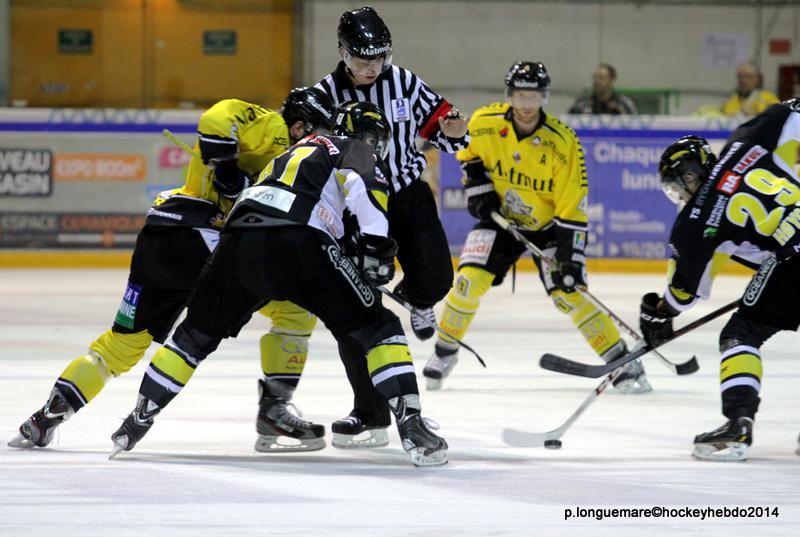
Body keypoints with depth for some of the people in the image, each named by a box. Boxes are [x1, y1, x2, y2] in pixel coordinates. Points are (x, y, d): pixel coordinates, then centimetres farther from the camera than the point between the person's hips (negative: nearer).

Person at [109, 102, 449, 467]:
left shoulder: (291, 154, 40)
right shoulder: (347, 149, 17)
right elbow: (366, 186, -7)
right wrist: (376, 249, -4)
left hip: (237, 242, 6)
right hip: (296, 244, -6)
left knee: (197, 335, 27)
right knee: (377, 328, 2)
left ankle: (137, 422, 33)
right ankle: (411, 428, -12)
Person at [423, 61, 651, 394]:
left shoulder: (562, 142, -25)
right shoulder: (484, 123, -17)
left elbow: (573, 206, -22)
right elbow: (467, 153, 9)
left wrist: (571, 258, -25)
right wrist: (478, 188, -4)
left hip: (547, 225, -2)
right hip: (500, 217, 2)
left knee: (569, 293, -14)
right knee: (470, 279, -15)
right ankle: (444, 352, 6)